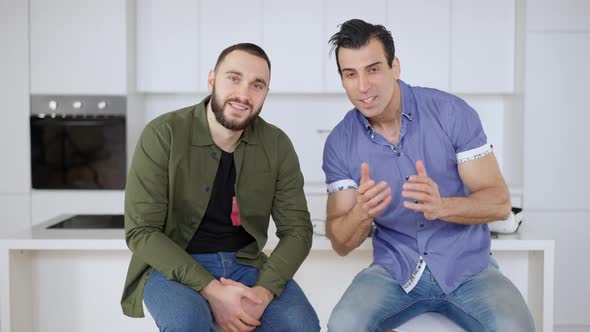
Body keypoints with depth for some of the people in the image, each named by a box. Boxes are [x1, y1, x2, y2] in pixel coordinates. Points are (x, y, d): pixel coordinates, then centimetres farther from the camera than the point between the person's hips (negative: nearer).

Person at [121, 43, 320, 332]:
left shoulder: (277, 145, -3)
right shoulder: (163, 135, -14)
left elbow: (297, 228, -2)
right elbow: (140, 230, -16)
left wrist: (264, 291, -21)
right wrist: (211, 290, -25)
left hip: (244, 263, 3)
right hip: (173, 266, -3)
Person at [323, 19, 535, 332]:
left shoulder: (451, 113, -10)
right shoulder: (339, 144, -5)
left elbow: (499, 202, -9)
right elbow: (341, 244, -4)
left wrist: (440, 207, -29)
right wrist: (362, 212, -27)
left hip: (466, 266, -1)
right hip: (394, 270, 1)